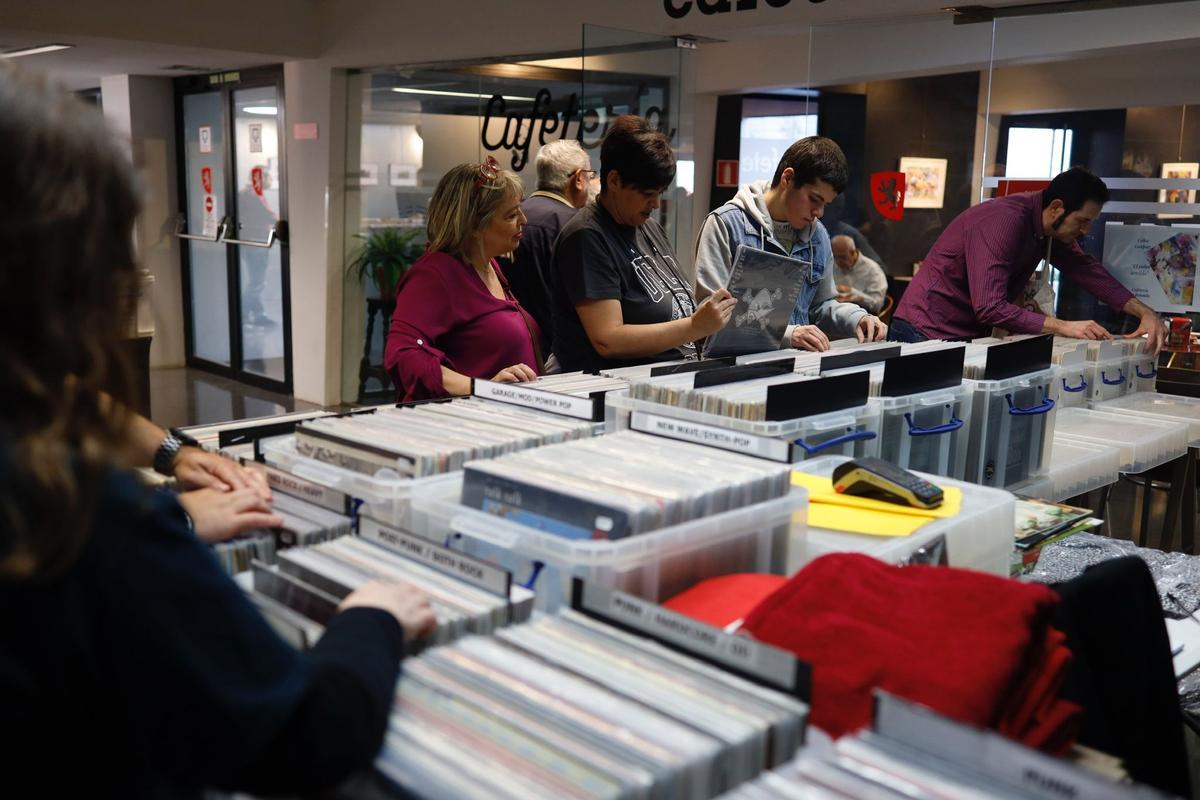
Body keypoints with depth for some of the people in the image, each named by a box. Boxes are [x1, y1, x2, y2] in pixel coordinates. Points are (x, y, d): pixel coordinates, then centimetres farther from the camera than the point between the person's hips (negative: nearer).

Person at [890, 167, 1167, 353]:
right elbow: (989, 308, -32)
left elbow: (1087, 269, 5)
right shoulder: (1005, 221, -25)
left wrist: (1145, 312, -6)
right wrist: (1064, 327, -31)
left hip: (969, 336, 9)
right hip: (927, 332, -9)